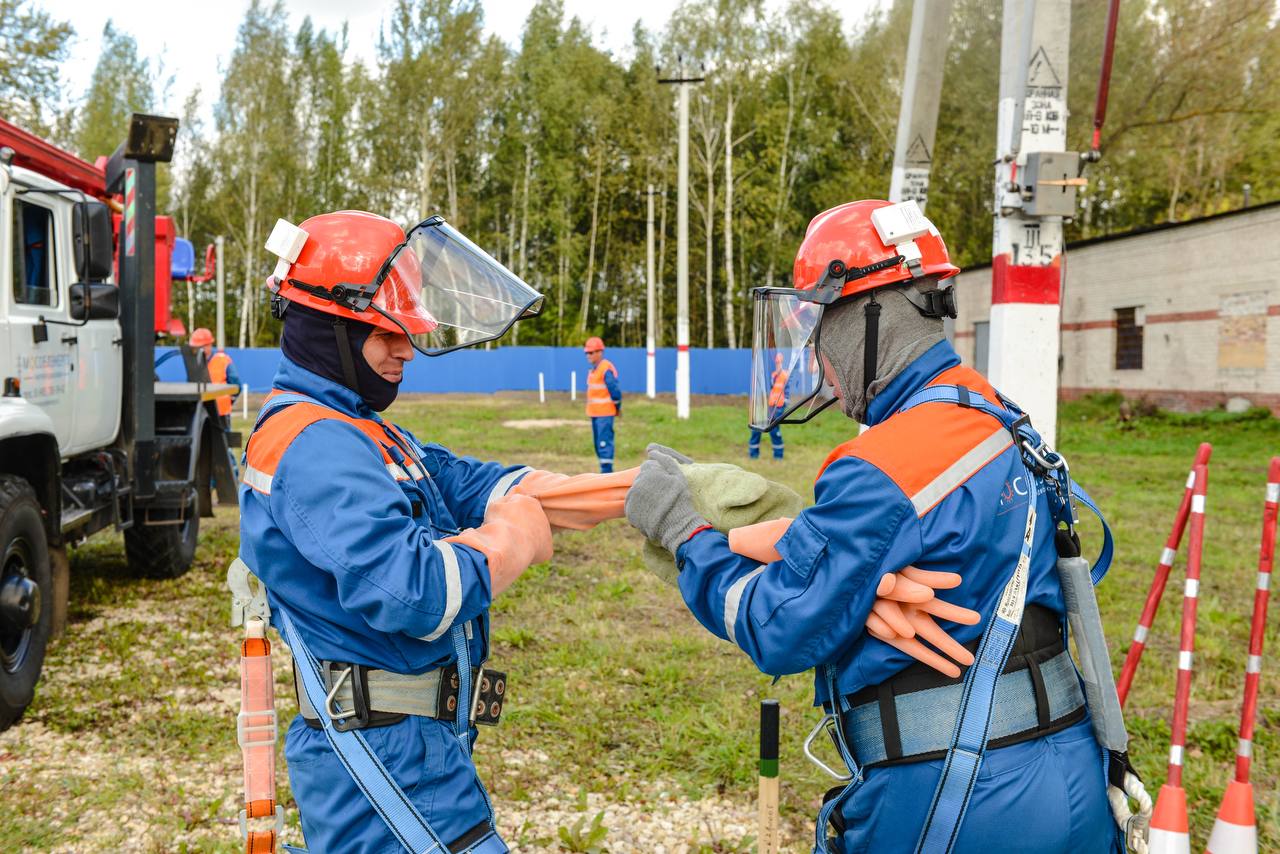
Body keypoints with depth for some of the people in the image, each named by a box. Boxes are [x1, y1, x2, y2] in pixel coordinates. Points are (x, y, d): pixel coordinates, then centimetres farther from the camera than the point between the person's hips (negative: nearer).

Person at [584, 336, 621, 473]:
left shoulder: (606, 369, -15)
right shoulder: (593, 369, 15)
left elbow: (615, 390, -17)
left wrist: (618, 408, -6)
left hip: (605, 413, -10)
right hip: (594, 412, 10)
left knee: (604, 442, -12)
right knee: (597, 443, 14)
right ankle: (606, 471, 23)